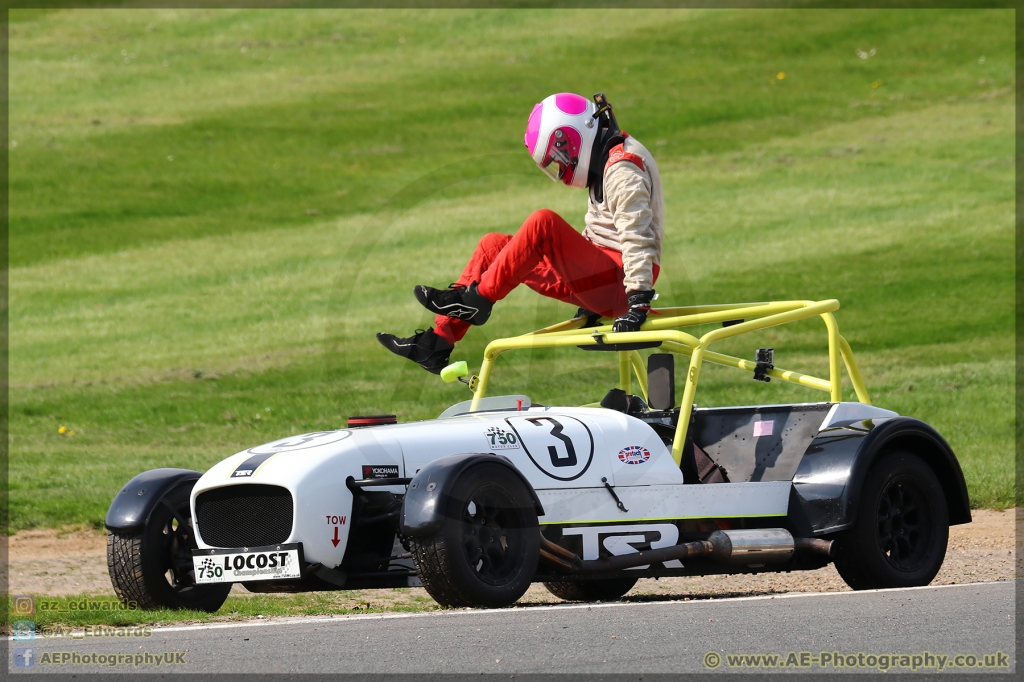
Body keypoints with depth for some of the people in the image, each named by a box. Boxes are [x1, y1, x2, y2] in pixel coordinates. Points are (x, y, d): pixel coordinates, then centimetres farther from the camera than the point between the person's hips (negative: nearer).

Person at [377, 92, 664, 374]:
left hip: (618, 282, -10)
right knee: (492, 246, 9)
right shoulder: (609, 162, 17)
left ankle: (477, 299, -17)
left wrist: (638, 300, -33)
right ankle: (437, 343, 2)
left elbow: (636, 236, -24)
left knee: (543, 223, -29)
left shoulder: (622, 170, -14)